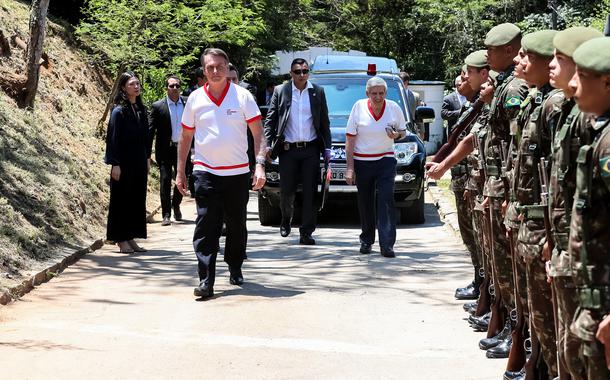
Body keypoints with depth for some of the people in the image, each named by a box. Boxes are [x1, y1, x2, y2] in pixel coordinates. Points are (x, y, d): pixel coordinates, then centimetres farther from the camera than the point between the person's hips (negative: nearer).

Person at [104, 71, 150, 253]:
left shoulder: (141, 109, 9)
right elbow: (113, 137, -12)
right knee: (122, 199, 1)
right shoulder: (119, 111, -11)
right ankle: (121, 239, 8)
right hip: (124, 162, -7)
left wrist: (147, 158, 13)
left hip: (139, 162, 7)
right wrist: (115, 164, -16)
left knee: (137, 199, 9)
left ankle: (131, 238, 17)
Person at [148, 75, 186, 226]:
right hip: (165, 150, -2)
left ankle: (176, 205, 36)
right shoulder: (158, 106, -3)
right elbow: (150, 130, -3)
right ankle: (166, 215, 3)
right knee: (165, 181, -3)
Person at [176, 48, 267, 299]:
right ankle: (206, 280, -10)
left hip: (238, 172, 0)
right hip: (205, 172, 0)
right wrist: (180, 172, 9)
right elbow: (186, 137, 12)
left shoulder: (242, 96, -1)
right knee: (206, 226, -9)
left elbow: (258, 133, -1)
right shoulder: (195, 99, 4)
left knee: (237, 225, 12)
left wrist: (260, 165, -13)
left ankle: (235, 269, 32)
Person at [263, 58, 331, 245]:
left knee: (310, 192, -1)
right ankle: (286, 220, 32)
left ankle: (306, 233, 4)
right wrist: (269, 144, -3)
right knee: (286, 190, 4)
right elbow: (270, 119, 6)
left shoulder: (318, 92, 6)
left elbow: (325, 122, 10)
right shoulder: (280, 91, 4)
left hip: (311, 150, 1)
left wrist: (327, 148, 4)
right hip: (288, 150, 0)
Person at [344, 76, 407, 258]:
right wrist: (350, 167, -6)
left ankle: (387, 244, -14)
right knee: (365, 202, 7)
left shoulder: (394, 108, 0)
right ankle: (366, 240, 25)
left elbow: (403, 131, 14)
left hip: (386, 160, 0)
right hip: (362, 162, 0)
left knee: (386, 200, -12)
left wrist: (397, 134, -12)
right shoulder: (359, 107, -4)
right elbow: (350, 138, -2)